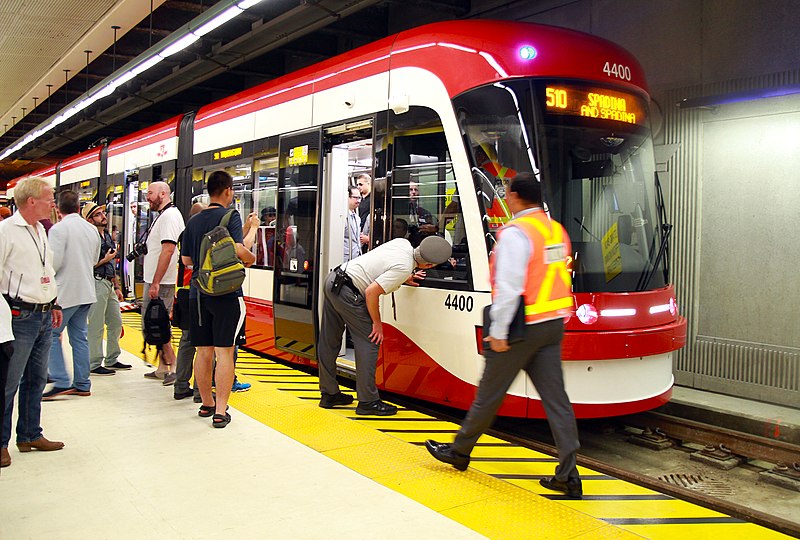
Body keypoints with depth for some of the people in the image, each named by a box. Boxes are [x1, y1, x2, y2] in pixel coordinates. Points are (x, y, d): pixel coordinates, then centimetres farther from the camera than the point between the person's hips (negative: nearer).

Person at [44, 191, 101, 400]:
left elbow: (54, 262, -18)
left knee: (52, 335, 1)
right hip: (86, 291, 7)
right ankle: (82, 384, 14)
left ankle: (61, 382, -7)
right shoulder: (92, 229, 9)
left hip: (65, 292, -7)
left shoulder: (58, 229, -13)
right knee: (79, 337, 11)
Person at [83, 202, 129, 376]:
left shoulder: (108, 237, 17)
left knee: (116, 323, 14)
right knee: (96, 326, -4)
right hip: (96, 283, -9)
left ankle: (112, 360, 26)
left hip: (109, 284, 9)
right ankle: (94, 365, 4)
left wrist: (117, 287, 20)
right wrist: (105, 260, -11)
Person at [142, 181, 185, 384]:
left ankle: (173, 368, -1)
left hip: (160, 283, -11)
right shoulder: (162, 215, 19)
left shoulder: (169, 216, -15)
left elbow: (167, 250, -23)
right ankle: (163, 368, 22)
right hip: (154, 281, 11)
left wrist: (155, 283, -25)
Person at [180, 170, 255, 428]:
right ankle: (220, 411, -5)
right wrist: (251, 258, 2)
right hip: (226, 292, -6)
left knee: (203, 351, 12)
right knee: (224, 351, -4)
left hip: (198, 292, 6)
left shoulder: (194, 221, 11)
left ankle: (207, 404, 23)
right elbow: (237, 249, -18)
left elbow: (185, 259, 14)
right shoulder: (229, 216, -6)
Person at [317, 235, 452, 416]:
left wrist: (404, 279, 17)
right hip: (348, 293, -9)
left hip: (333, 280, 10)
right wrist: (377, 323, -9)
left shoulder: (403, 243, 4)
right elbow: (371, 292, -21)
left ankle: (329, 394, 27)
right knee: (369, 344, -2)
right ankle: (368, 402, 0)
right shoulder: (404, 268, -21)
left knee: (329, 342, 14)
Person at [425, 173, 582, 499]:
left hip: (522, 327, -7)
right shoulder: (556, 230, 10)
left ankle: (459, 451, 25)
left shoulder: (516, 232, -14)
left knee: (489, 394, 7)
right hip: (553, 325, 8)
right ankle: (568, 475, 9)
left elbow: (509, 287, -21)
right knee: (554, 397, 8)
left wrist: (498, 332, -16)